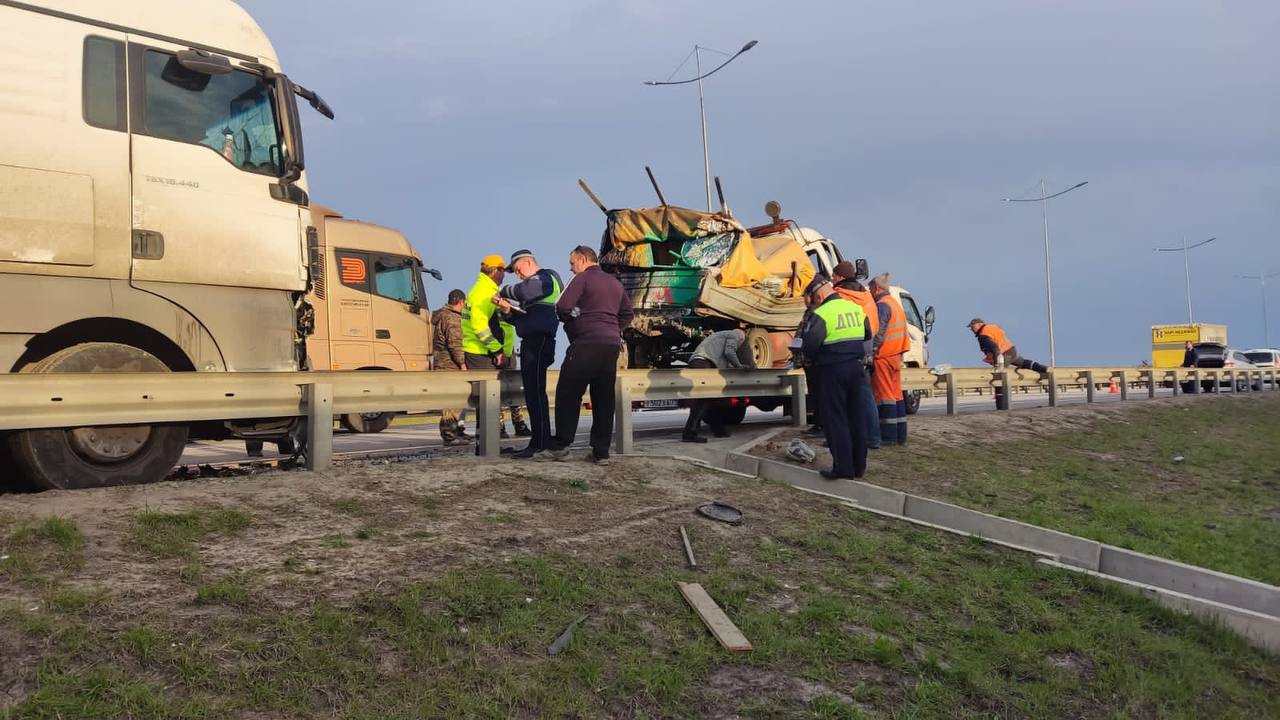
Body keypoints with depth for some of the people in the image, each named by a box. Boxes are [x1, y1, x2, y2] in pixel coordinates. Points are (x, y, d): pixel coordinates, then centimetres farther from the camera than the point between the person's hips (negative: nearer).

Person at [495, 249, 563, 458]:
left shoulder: (547, 277, -1)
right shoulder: (535, 283, 28)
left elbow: (525, 291, -21)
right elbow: (521, 318, 25)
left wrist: (504, 291, -4)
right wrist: (507, 309, 6)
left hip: (539, 341, -10)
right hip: (531, 342, 10)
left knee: (535, 392, -12)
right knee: (533, 392, 10)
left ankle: (540, 442, -12)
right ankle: (539, 441, 14)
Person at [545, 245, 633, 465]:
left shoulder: (582, 278, -3)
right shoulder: (615, 282, 19)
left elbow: (563, 307, -12)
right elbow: (627, 313, 22)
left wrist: (568, 320, 7)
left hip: (586, 343, -7)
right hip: (612, 344, 7)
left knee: (568, 395, 2)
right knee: (604, 398, 7)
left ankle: (561, 445, 1)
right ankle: (601, 452, 7)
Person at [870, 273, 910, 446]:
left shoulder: (882, 305, -13)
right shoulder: (896, 304, 17)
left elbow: (877, 335, -21)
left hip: (883, 357, -9)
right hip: (896, 355, 9)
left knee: (885, 395, -6)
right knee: (897, 394, 11)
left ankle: (889, 436, -6)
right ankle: (900, 435, 14)